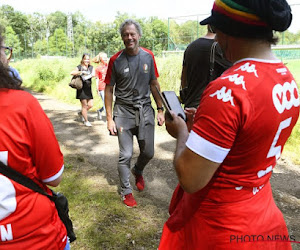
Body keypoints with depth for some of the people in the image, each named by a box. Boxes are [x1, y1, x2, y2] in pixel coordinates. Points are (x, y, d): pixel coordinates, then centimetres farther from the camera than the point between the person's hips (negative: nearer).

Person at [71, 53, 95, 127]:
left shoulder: (91, 67, 9)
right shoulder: (79, 67, -2)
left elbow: (93, 74, -10)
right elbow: (72, 73, -18)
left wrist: (88, 76, -29)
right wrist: (81, 72, -29)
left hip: (89, 89, 5)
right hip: (81, 89, -4)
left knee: (90, 105, 5)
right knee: (84, 105, -3)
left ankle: (81, 113, 32)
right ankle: (86, 121, 11)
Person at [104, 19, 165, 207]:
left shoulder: (148, 56, 2)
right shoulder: (116, 60, -5)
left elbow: (154, 84, 8)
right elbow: (109, 89, -1)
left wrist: (160, 109, 4)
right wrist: (109, 119, -5)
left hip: (145, 109, 3)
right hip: (124, 110, -2)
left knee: (148, 152, 8)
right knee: (125, 155, 1)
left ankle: (138, 171, 42)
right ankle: (126, 191, 21)